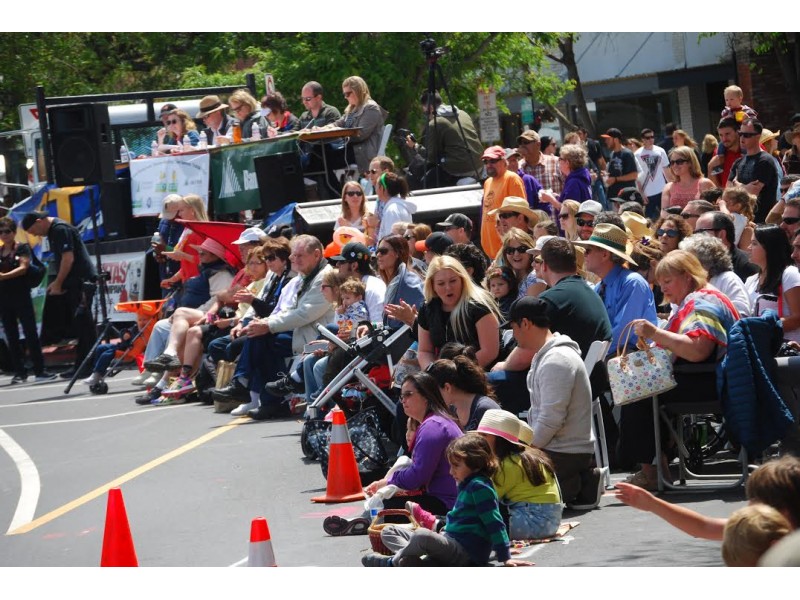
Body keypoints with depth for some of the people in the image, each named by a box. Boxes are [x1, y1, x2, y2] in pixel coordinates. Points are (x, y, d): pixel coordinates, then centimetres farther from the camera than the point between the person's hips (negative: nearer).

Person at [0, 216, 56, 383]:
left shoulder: (22, 249, -1)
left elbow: (23, 268, -14)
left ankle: (39, 371, -8)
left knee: (30, 333, -7)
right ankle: (19, 372, 9)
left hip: (21, 296, -5)